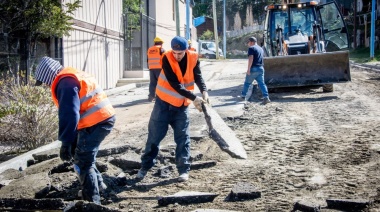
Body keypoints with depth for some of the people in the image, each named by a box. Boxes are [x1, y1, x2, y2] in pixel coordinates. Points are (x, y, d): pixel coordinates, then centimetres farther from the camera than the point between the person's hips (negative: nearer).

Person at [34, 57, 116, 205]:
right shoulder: (73, 76, 20)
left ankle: (92, 201, 2)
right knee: (82, 155, 25)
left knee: (82, 163, -3)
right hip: (104, 118, 10)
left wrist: (66, 142, -20)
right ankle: (97, 183, 35)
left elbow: (69, 114, -22)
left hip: (95, 123, -10)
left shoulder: (65, 82, -13)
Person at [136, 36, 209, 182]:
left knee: (182, 137, 2)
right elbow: (174, 84, -26)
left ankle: (184, 169, 10)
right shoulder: (167, 58, -20)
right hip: (164, 102, -2)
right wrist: (193, 98, -32)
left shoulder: (193, 58, -9)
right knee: (155, 135, 4)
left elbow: (198, 76, -14)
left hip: (181, 105, 2)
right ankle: (145, 166, 18)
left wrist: (204, 91, -35)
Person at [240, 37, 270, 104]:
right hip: (261, 68, 6)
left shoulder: (251, 48, -7)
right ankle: (266, 97, -16)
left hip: (253, 68, -6)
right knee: (262, 83, -1)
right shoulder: (261, 49, 18)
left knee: (247, 83, 11)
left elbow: (251, 59, -18)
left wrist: (248, 69, -19)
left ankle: (243, 95, 26)